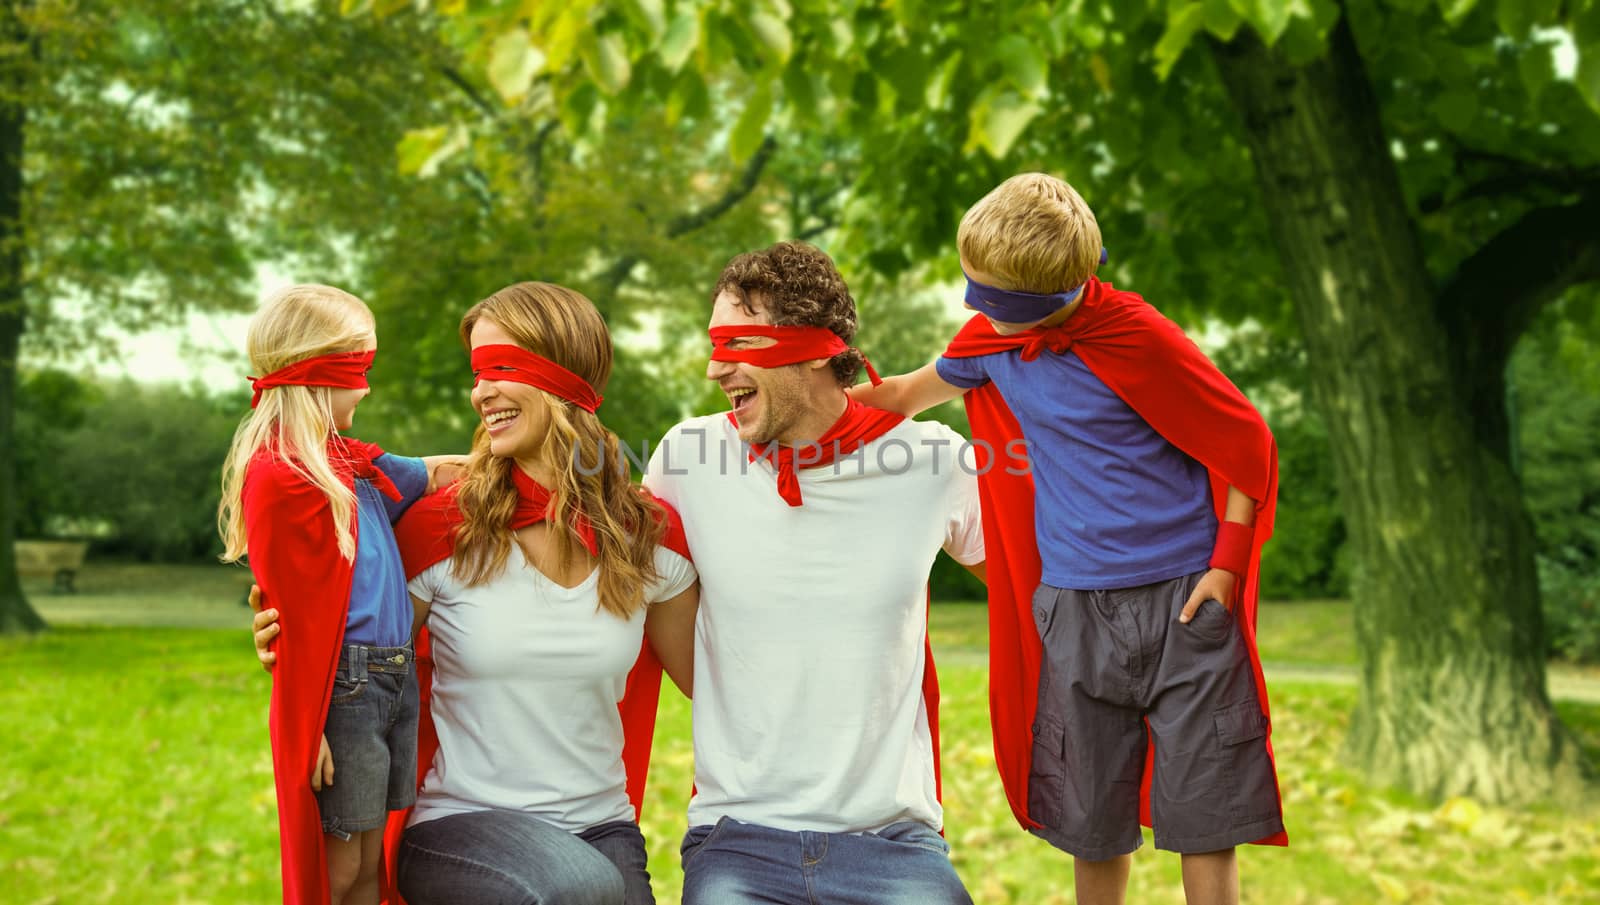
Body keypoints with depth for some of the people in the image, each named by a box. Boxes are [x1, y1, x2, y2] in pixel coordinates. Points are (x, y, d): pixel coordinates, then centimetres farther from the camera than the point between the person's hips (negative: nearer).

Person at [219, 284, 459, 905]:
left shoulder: (352, 463, 13)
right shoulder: (278, 476, -13)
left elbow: (428, 475, 30)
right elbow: (290, 618, -15)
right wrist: (308, 730, -15)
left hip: (397, 682, 8)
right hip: (340, 688, -8)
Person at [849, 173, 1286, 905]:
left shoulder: (1138, 339, -15)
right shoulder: (991, 338, 2)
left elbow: (1249, 449, -7)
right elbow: (918, 390, 22)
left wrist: (1226, 568, -11)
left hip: (1183, 599, -4)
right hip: (1074, 609, 5)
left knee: (1204, 816, 0)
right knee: (1092, 824, 12)